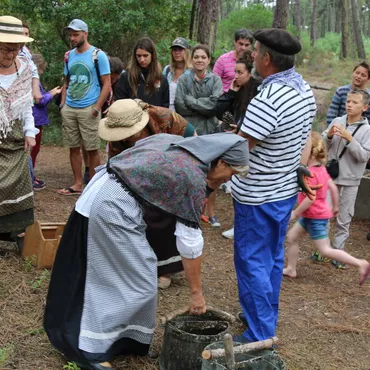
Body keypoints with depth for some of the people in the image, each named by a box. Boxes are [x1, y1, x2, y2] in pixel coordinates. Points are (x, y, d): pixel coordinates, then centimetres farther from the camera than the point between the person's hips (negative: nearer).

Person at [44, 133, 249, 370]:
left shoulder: (176, 142, 12)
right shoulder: (193, 178, -10)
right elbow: (190, 243, -7)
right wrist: (196, 292, 2)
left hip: (97, 193, 9)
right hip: (114, 208, -9)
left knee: (102, 275, 20)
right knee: (139, 283, 1)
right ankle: (91, 351, 7)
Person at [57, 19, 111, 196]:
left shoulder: (98, 55, -4)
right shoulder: (69, 56, 11)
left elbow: (107, 84, -6)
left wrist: (97, 108, -13)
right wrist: (63, 104, 8)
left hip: (88, 109, -5)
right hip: (69, 110, 5)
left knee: (92, 149, 0)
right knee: (73, 147, 9)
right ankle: (78, 184, 18)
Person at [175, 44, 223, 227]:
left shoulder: (215, 79, 1)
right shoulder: (183, 80, 0)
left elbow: (216, 103, -13)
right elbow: (179, 106, -10)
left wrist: (191, 101, -12)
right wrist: (203, 108, -11)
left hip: (210, 132, 1)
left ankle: (211, 213, 19)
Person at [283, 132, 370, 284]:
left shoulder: (310, 173, -25)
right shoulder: (321, 169, 4)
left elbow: (310, 198, -29)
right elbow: (333, 188, 10)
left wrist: (296, 213, -20)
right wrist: (335, 207, 21)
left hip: (315, 217, -10)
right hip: (310, 215, 10)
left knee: (325, 250, -3)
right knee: (291, 237, 16)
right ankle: (291, 269, 24)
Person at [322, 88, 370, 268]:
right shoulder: (337, 121, 0)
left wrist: (349, 138, -23)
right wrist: (329, 135, -16)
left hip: (349, 181, -2)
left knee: (343, 220, 7)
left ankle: (337, 251, 19)